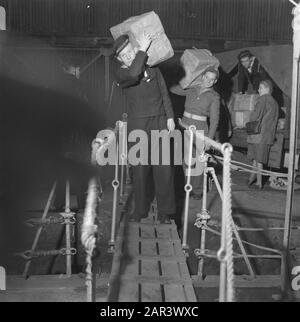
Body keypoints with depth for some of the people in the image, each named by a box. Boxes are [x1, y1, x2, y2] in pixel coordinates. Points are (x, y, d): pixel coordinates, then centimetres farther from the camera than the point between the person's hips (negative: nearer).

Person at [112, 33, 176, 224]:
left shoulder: (152, 66, 10)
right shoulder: (121, 74, -1)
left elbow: (164, 92, 12)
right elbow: (134, 74, -26)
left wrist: (170, 116, 6)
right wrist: (143, 49, -19)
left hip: (160, 122, 2)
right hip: (138, 124, -2)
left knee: (163, 167, -1)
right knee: (140, 168, 2)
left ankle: (165, 211, 8)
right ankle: (141, 210, 15)